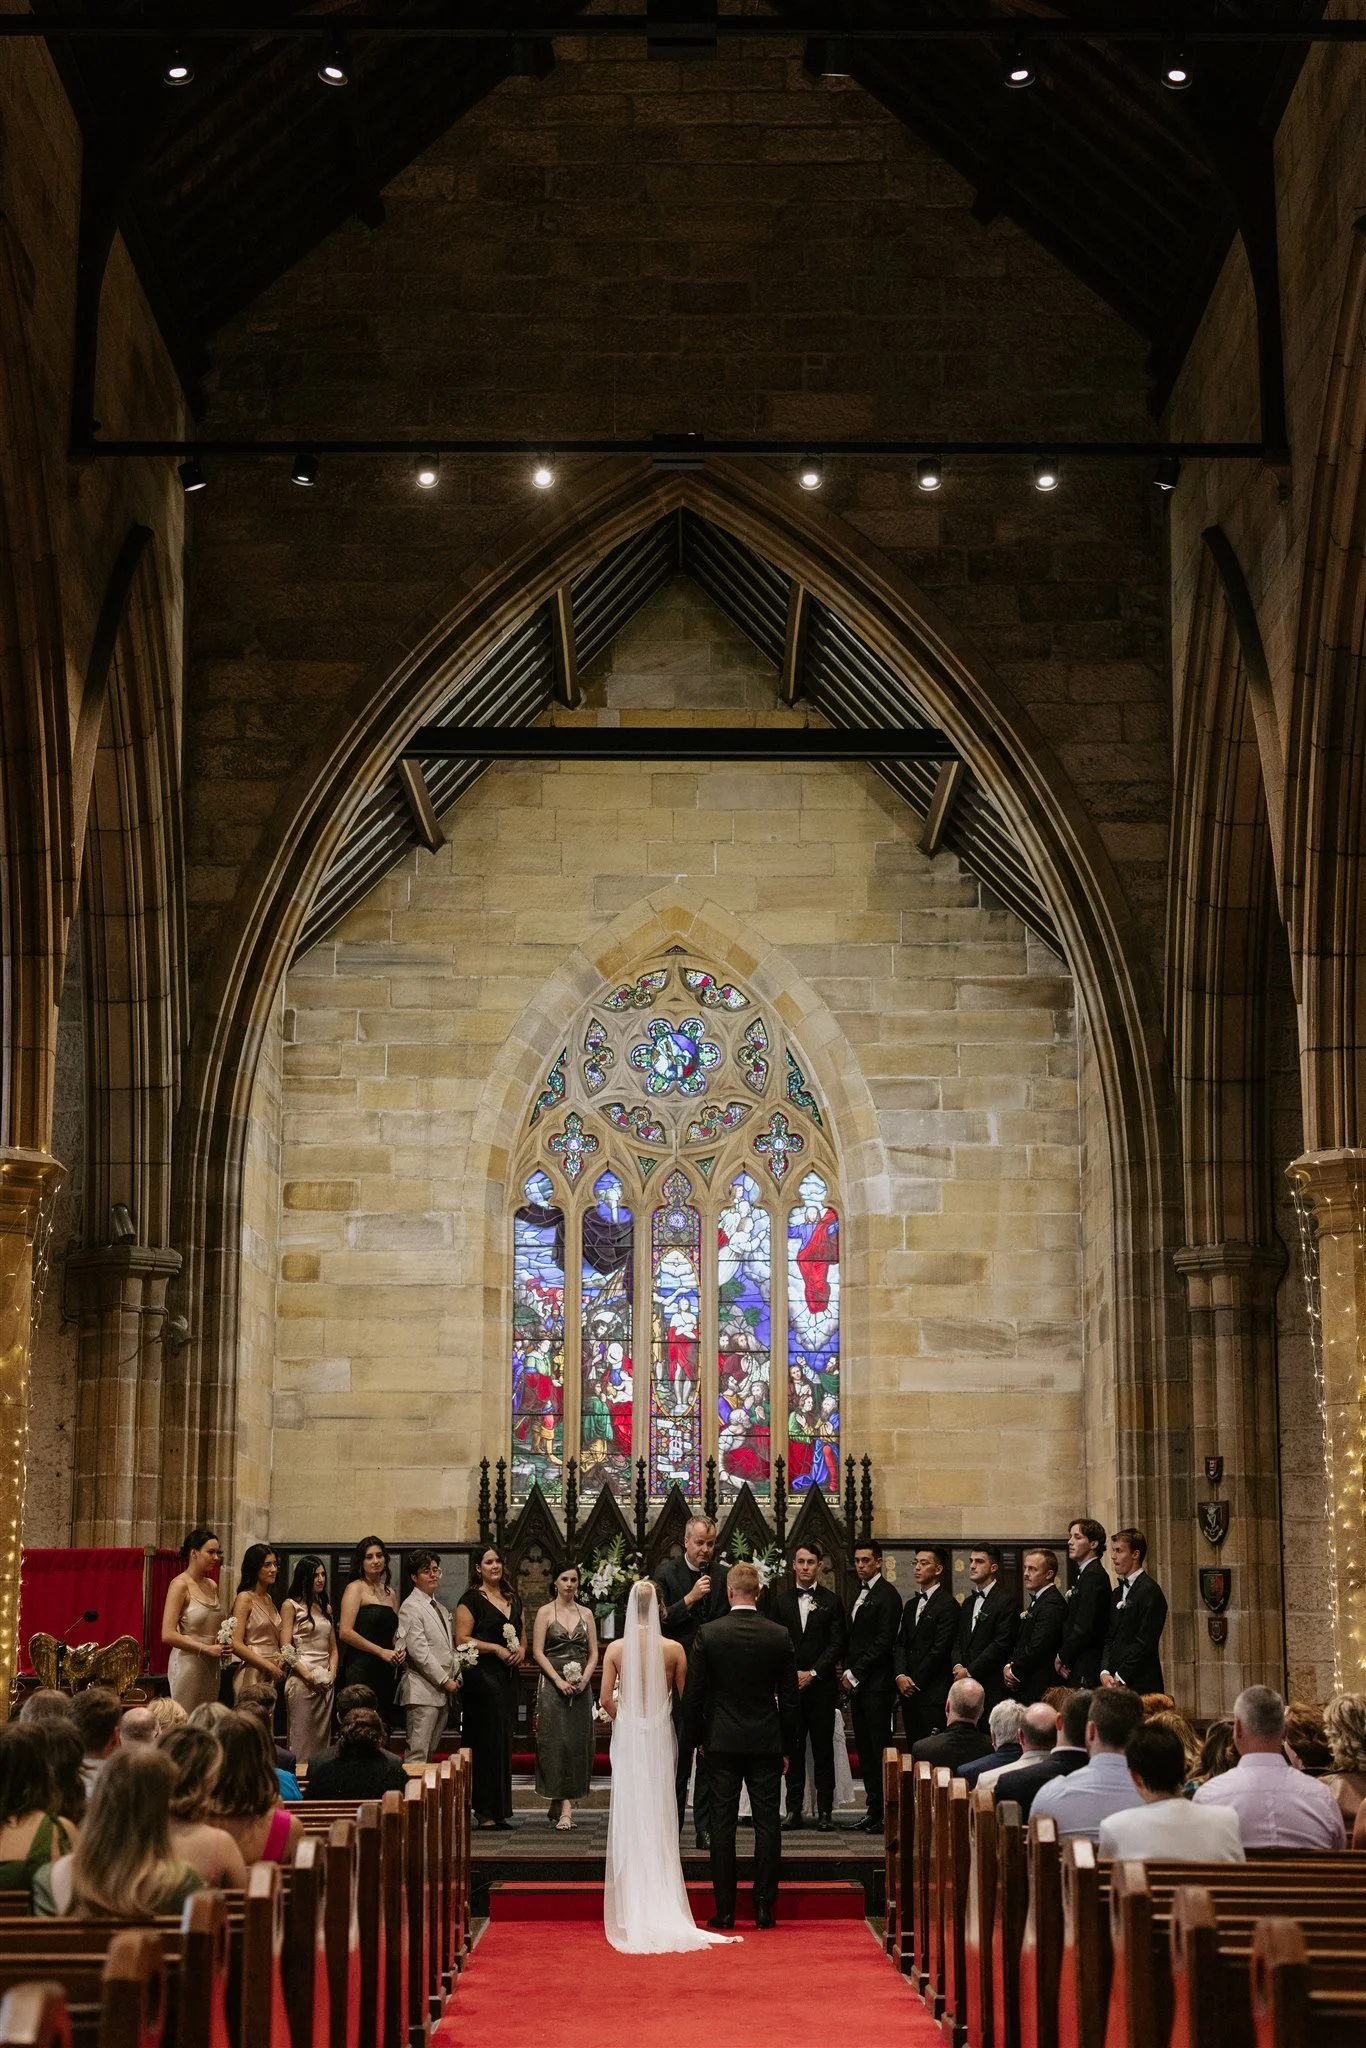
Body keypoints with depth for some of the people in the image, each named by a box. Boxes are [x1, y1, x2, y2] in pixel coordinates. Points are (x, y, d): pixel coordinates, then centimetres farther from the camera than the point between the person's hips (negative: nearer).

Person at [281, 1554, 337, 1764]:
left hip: (326, 1683, 6)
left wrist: (332, 1672, 1)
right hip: (302, 1681, -6)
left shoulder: (326, 1607, 17)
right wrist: (309, 1676, -15)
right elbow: (286, 1648, -8)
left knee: (322, 1738, 6)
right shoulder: (291, 1606, -1)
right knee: (301, 1740, -6)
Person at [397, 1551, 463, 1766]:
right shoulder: (411, 1607, -8)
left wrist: (456, 1676, 9)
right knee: (417, 1754, -11)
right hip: (423, 1692, -9)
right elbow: (417, 1650, -15)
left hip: (443, 1692, 9)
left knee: (430, 1751, 8)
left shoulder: (441, 1609, 20)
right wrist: (444, 1680, -14)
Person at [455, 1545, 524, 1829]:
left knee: (504, 1740, 6)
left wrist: (521, 1650, 3)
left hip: (508, 1677, 7)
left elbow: (523, 1635, 25)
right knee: (488, 1741, -9)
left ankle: (500, 1810, 10)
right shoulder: (472, 1599, -4)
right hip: (483, 1675, -7)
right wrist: (497, 1649, -15)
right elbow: (462, 1638, -11)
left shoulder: (512, 1600, 17)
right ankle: (486, 1811, -6)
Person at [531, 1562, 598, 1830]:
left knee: (578, 1742, 0)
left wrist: (584, 1678, -7)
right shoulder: (545, 1612, 2)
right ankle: (564, 1808, -10)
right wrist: (558, 1680, -13)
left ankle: (557, 1806, 7)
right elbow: (537, 1652, -4)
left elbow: (593, 1654, 10)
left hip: (580, 1687, 4)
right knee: (557, 1742, -10)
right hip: (553, 1685, -3)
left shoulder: (586, 1613, 11)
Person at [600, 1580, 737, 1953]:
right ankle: (662, 1906, 10)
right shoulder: (674, 1649, -6)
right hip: (660, 1737, 0)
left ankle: (632, 1910, 7)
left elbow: (606, 1699, -6)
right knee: (660, 1817, 8)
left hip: (627, 1736, 0)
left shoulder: (616, 1649, -6)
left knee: (629, 1816, 6)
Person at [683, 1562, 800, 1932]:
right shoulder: (780, 1636, -3)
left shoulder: (708, 1634, -7)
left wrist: (697, 1738, 9)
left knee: (723, 1824, 3)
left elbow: (693, 1694, -4)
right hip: (767, 1742, 1)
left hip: (722, 1740, -1)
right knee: (767, 1823, 5)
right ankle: (764, 1907, 6)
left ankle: (724, 1910, 4)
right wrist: (788, 1746, 12)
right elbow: (789, 1697, 2)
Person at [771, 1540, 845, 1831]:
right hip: (790, 1685, 1)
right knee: (793, 1749, 2)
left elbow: (837, 1644, -1)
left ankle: (825, 1810, 4)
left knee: (823, 1750, 1)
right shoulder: (781, 1600, 9)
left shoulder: (831, 1601, 4)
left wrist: (813, 1673, -9)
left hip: (821, 1685, -1)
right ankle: (794, 1809, 6)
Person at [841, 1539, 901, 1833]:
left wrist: (855, 1674, -13)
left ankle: (885, 1812, -5)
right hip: (856, 1682, 8)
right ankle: (873, 1809, 13)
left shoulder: (887, 1596, -9)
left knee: (879, 1748, -7)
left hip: (876, 1684, -8)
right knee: (864, 1748, 8)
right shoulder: (859, 1594, 18)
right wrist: (847, 1673, 8)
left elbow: (883, 1642, -15)